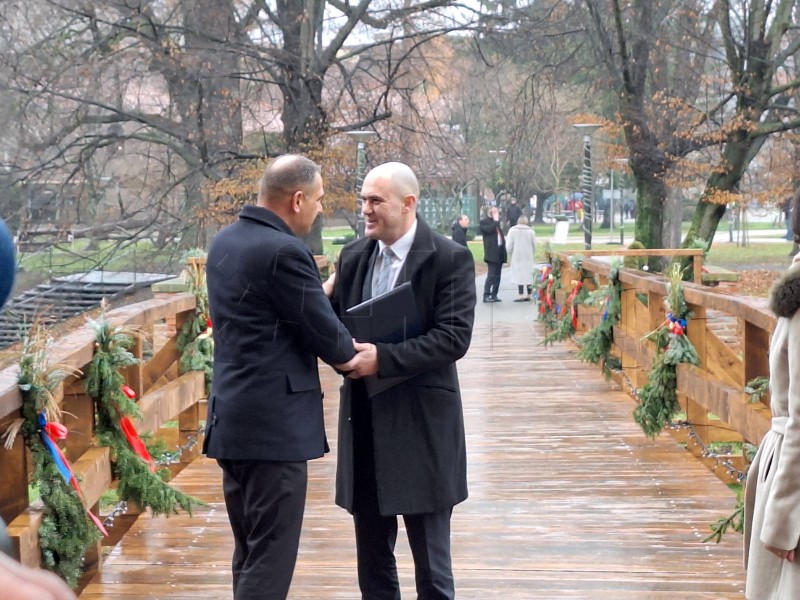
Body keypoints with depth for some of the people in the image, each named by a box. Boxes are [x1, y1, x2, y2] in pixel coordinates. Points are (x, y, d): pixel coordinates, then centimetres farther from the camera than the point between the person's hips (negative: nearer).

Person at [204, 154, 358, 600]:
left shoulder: (225, 242, 11)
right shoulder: (285, 252, -18)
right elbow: (326, 335, -13)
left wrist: (323, 291, 13)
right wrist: (354, 356, 7)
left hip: (231, 417, 10)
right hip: (275, 424, -10)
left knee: (249, 555, 17)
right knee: (271, 561, -4)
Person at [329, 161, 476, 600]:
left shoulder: (450, 259, -8)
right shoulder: (354, 256, 8)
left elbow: (454, 338, -17)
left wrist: (382, 357, -24)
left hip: (421, 425, -5)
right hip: (364, 421, 5)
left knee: (431, 565, 4)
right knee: (372, 560, 14)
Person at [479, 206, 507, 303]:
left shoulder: (496, 222, 22)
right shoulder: (484, 222, -2)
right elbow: (489, 229, -19)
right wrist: (496, 221, -9)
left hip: (500, 252, 8)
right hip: (492, 252, -8)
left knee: (497, 275, 8)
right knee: (491, 275, -12)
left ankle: (494, 295, 11)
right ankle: (486, 295, -10)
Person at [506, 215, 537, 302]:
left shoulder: (512, 230, -5)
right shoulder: (531, 231, 1)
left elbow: (509, 245, -7)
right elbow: (534, 246, 2)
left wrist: (510, 254, 9)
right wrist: (533, 255, 17)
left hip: (517, 257, -2)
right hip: (529, 258, 2)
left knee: (519, 275, -1)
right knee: (529, 274, 8)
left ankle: (521, 295, -5)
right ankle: (528, 295, 10)